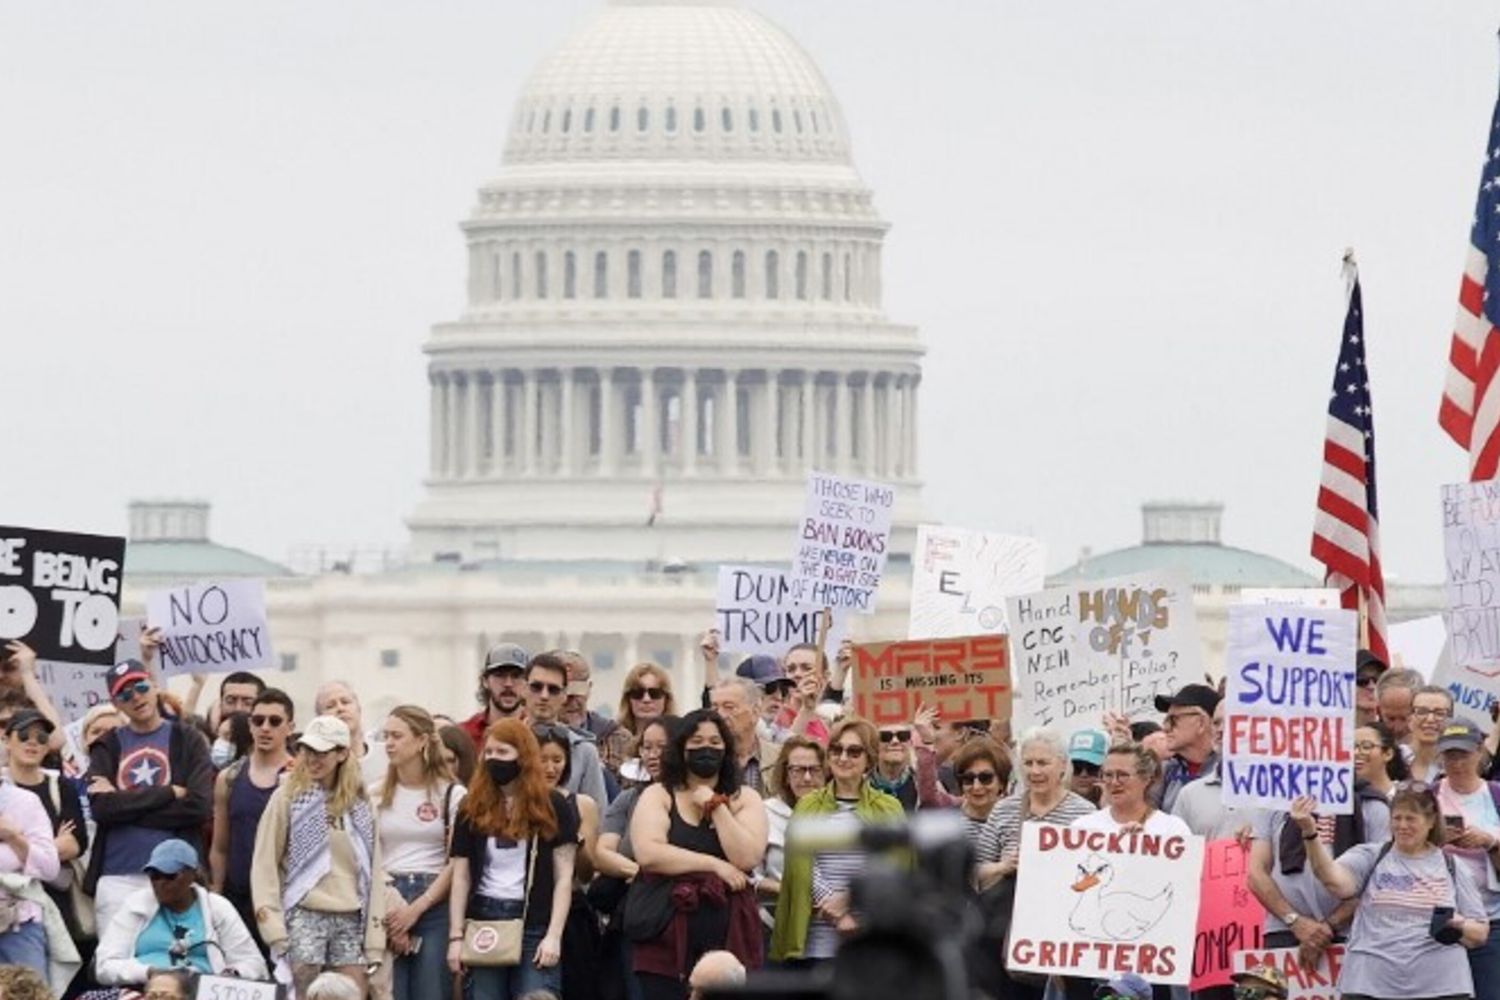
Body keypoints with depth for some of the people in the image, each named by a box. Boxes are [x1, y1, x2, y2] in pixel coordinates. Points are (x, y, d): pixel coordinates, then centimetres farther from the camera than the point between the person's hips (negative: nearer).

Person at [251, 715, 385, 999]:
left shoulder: (360, 805, 12)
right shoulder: (288, 798, 2)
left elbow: (373, 870, 11)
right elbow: (264, 865, -1)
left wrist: (374, 939, 4)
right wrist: (272, 923, -11)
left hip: (350, 919, 4)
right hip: (305, 914, -4)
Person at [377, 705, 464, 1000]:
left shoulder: (452, 795, 1)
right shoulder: (376, 796, 10)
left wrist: (416, 908, -9)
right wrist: (388, 904, -10)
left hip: (434, 906, -2)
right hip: (385, 906, 2)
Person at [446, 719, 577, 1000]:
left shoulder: (553, 807, 2)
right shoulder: (473, 809, 9)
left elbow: (564, 877, 0)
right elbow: (461, 877, 8)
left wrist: (554, 936, -9)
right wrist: (456, 937, 1)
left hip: (534, 925, -3)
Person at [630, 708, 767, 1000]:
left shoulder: (745, 799, 11)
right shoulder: (658, 796, 7)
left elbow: (747, 858, -5)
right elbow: (648, 853, -10)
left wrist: (716, 806, -5)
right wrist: (714, 865, -9)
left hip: (730, 940, 1)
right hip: (667, 940, -1)